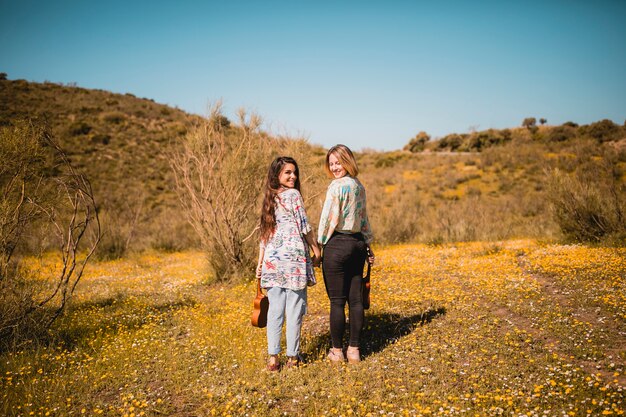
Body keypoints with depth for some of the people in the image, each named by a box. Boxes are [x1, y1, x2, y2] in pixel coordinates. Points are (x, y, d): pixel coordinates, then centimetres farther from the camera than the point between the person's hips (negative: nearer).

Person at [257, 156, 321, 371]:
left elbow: (264, 234, 16)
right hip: (294, 258, -6)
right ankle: (292, 356, 10)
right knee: (294, 309, 3)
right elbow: (304, 227, -5)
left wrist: (260, 263, 17)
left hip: (272, 261, 6)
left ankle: (273, 357, 8)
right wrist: (316, 250, 6)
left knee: (275, 309, 7)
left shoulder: (269, 199, 15)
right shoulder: (293, 195, -4)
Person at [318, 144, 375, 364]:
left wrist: (320, 243, -2)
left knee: (337, 301, 1)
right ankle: (354, 349, 17)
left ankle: (337, 350, 10)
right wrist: (368, 245, 26)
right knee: (355, 299, 9)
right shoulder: (359, 186, 13)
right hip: (357, 243, 8)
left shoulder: (337, 186, -12)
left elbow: (329, 218, -13)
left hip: (337, 245, -8)